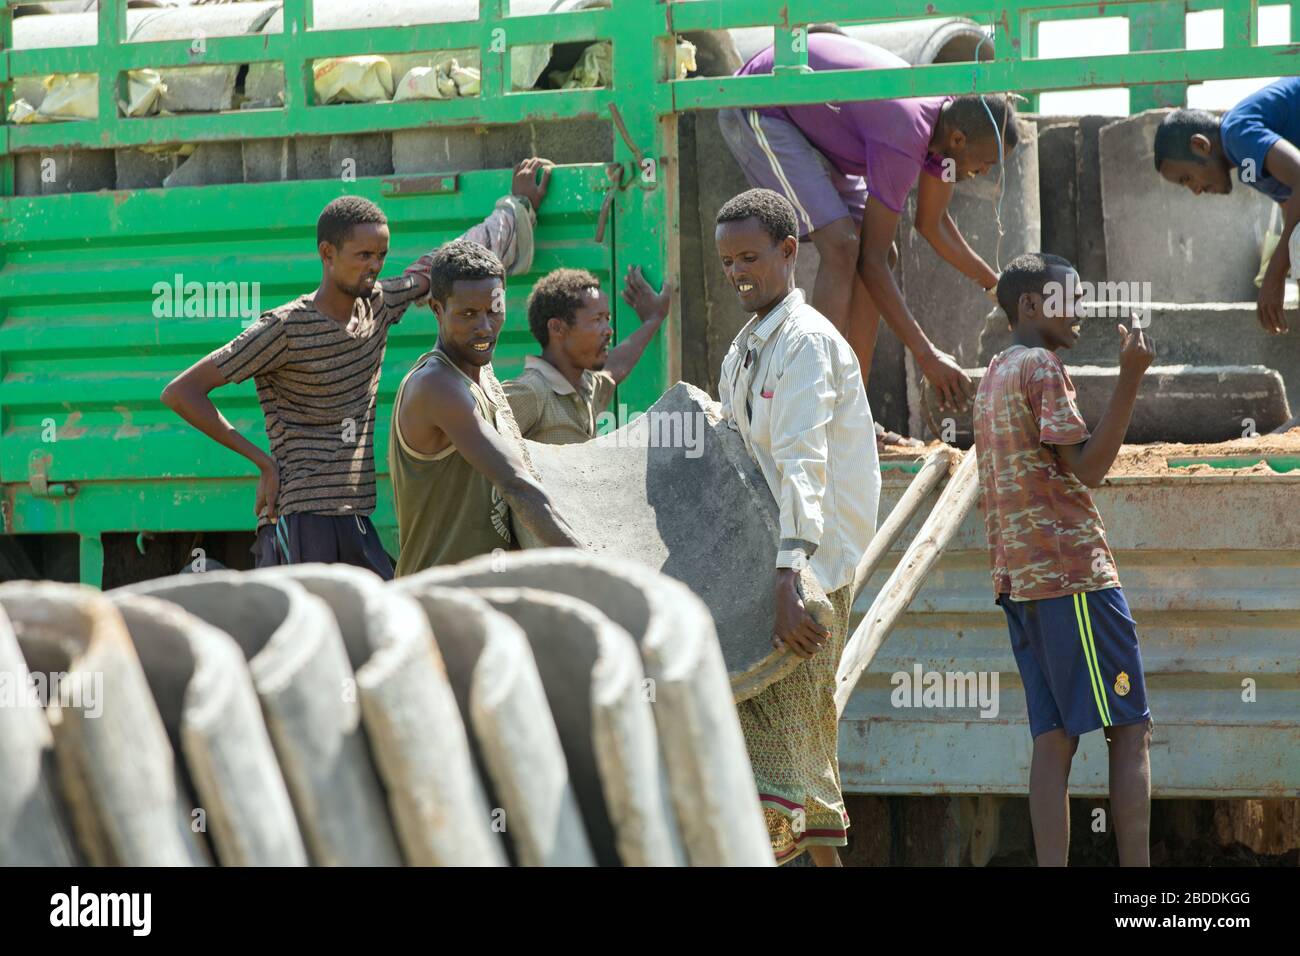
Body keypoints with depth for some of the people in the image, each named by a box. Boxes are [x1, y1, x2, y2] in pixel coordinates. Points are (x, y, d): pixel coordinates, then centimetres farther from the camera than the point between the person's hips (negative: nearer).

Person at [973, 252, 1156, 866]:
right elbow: (1088, 467, -16)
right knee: (1130, 730, -7)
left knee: (1054, 737, 2)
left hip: (1018, 578, 9)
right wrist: (1130, 379, -19)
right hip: (1073, 571, -9)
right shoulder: (1042, 368, -8)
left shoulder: (992, 378, 20)